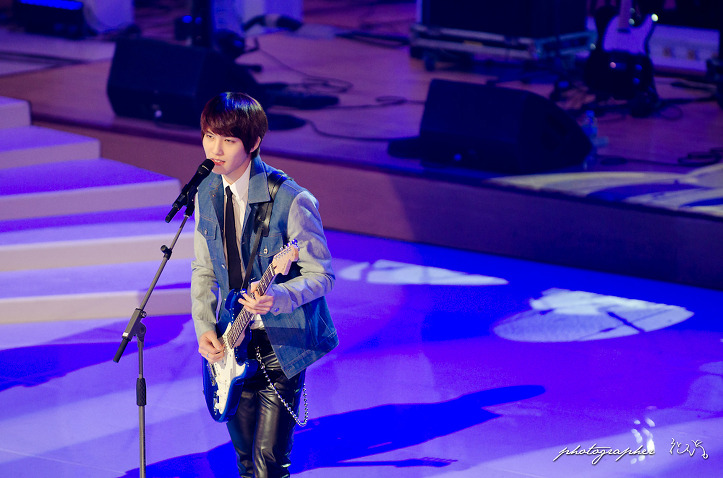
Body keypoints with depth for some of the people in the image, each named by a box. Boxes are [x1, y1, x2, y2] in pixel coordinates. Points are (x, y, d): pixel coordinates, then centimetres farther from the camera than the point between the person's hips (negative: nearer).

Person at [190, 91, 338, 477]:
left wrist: (278, 297, -34)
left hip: (282, 343, -6)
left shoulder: (290, 200, -21)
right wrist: (204, 327, -2)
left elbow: (321, 275, -16)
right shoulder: (207, 193, 1)